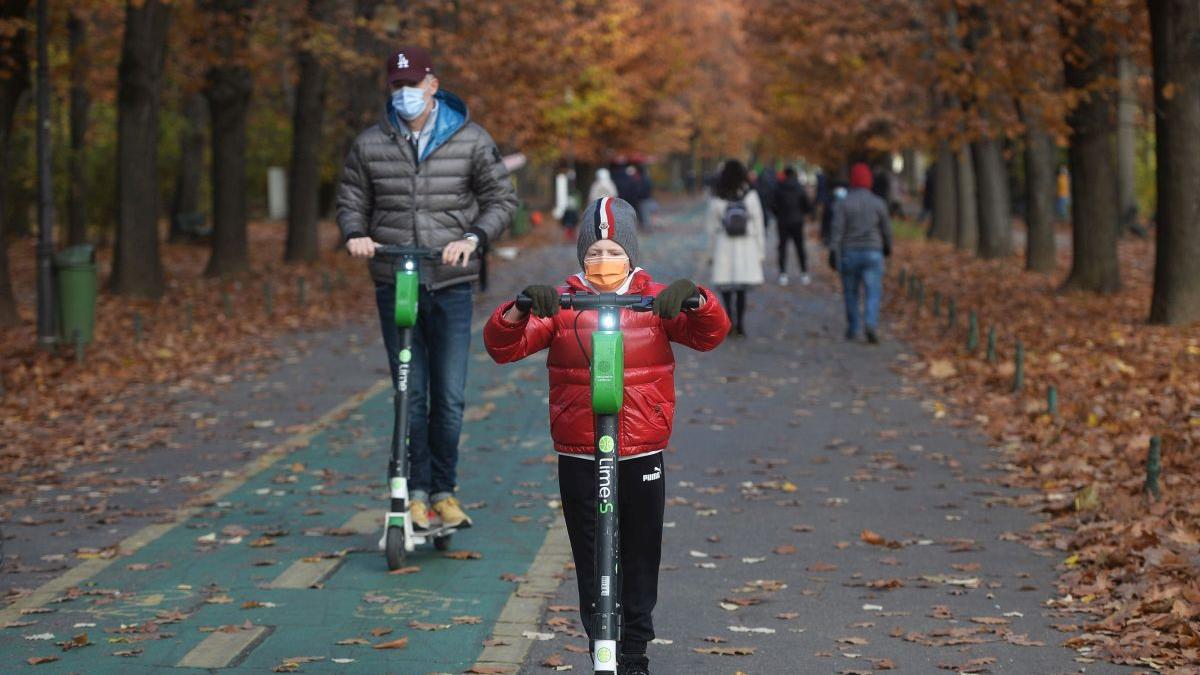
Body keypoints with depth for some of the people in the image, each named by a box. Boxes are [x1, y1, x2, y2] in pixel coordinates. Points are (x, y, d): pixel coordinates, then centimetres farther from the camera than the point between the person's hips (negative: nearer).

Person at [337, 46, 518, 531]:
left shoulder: (470, 141, 1)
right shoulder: (370, 145, 5)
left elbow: (501, 198, 5)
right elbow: (351, 200, 15)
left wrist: (473, 237, -12)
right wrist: (354, 234, -6)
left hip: (451, 286, -1)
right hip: (393, 286, 1)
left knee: (449, 396, -1)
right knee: (410, 394, 1)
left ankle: (444, 491, 13)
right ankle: (416, 492, 10)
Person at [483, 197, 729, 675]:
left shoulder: (655, 300, 1)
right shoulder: (561, 303, -1)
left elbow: (711, 335, -9)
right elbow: (503, 346, -9)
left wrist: (694, 297, -30)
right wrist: (520, 309, -30)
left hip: (642, 456, 1)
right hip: (579, 459, -1)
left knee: (640, 560, 10)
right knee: (592, 564, 6)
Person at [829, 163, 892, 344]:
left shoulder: (842, 203, -5)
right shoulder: (878, 203, -2)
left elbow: (837, 229, -12)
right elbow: (886, 229, 4)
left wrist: (833, 253, -13)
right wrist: (887, 247, 22)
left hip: (849, 254, 1)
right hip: (872, 254, -1)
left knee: (851, 291, 15)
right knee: (873, 293, -4)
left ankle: (852, 329, 23)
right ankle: (871, 325, -25)